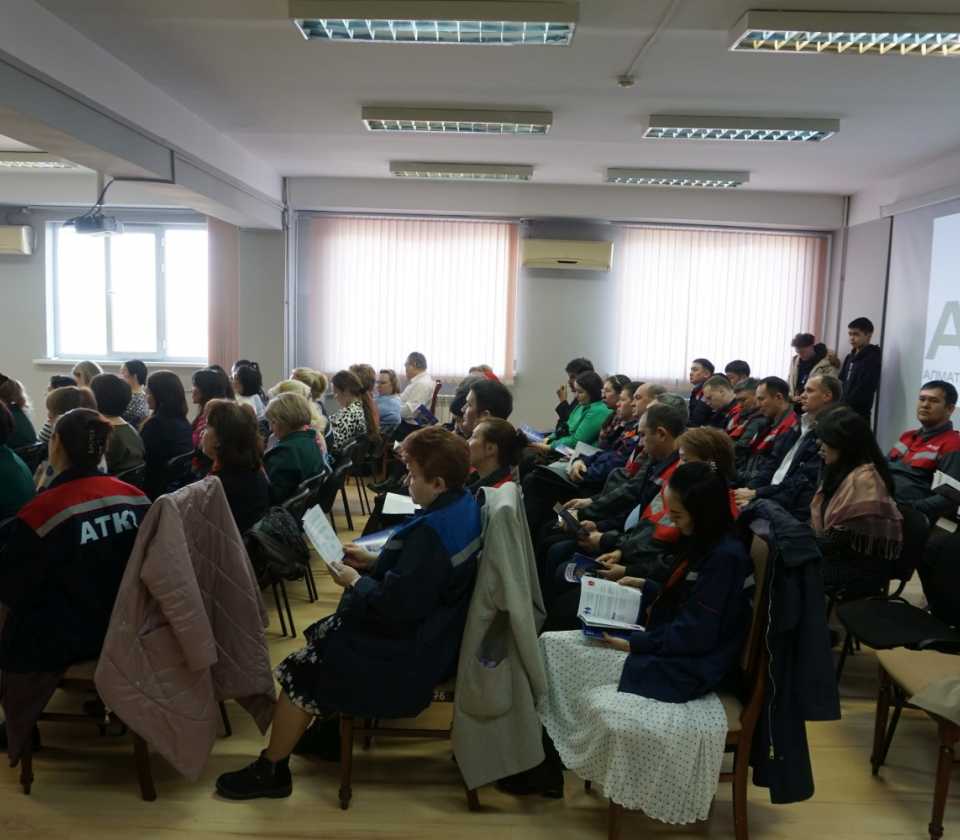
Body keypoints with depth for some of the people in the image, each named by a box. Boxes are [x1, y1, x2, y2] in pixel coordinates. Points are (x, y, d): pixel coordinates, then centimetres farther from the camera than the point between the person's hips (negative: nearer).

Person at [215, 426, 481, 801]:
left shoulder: (431, 531, -32)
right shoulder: (463, 505, -2)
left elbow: (396, 607, -30)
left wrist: (355, 581, -14)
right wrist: (373, 561, 4)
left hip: (409, 653, -10)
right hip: (430, 631, 10)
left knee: (301, 671, 2)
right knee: (324, 635, 23)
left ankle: (270, 771, 19)